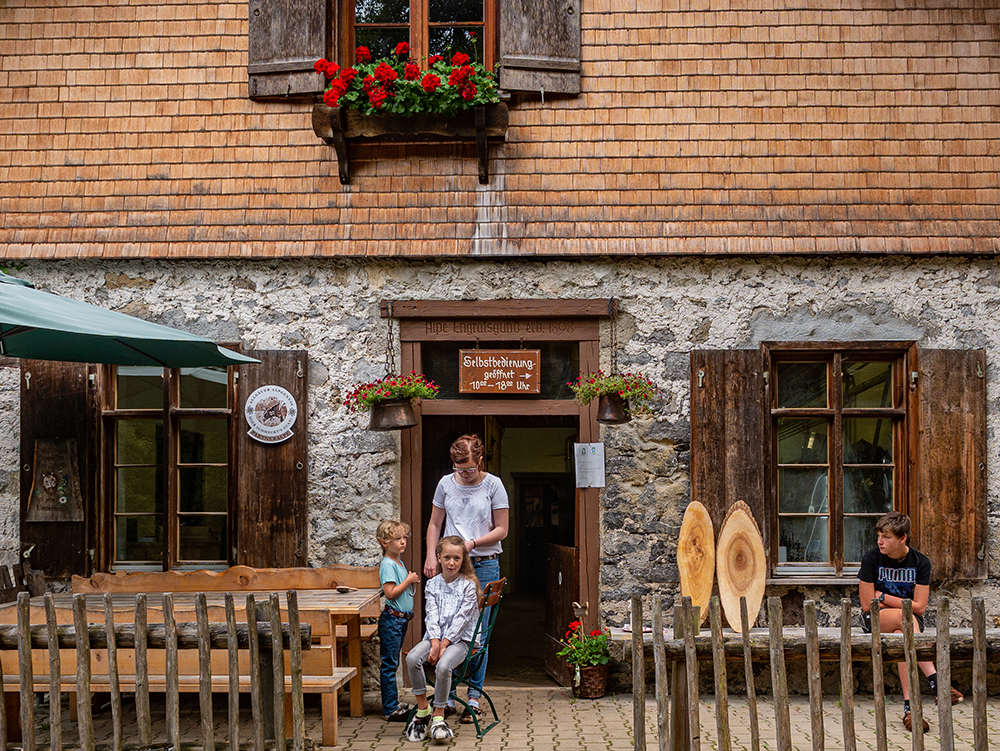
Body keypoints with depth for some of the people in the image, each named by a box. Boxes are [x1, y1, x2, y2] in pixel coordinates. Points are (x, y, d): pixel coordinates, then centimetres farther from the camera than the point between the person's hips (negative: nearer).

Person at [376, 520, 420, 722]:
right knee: (389, 664, -4)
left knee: (392, 664, 15)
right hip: (391, 620, -9)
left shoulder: (399, 563, 14)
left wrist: (412, 581, 7)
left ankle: (394, 704, 21)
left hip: (401, 619, 9)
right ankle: (390, 709, -2)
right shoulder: (387, 564, -15)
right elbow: (390, 592, -22)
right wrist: (409, 580, -16)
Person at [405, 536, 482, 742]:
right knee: (412, 658, -25)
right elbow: (431, 617, 2)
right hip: (435, 637, 4)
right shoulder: (432, 585, 10)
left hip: (459, 639, -4)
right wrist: (435, 643, -14)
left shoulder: (468, 585, -1)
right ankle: (423, 710, -10)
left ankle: (439, 716, -14)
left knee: (443, 666, -32)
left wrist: (444, 644, -16)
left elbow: (461, 619, -9)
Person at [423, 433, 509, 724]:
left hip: (484, 564, -2)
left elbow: (502, 529, 0)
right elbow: (434, 525, 14)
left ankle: (474, 698, 6)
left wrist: (473, 543, -13)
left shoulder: (493, 485, -1)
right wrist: (431, 556, 1)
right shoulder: (446, 484, 7)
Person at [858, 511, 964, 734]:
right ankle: (935, 680, -48)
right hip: (874, 620, -2)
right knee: (905, 618, -37)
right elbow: (868, 605, -8)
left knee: (900, 636, -37)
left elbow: (919, 607, -8)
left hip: (909, 619, 2)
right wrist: (900, 604, -5)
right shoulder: (871, 559, -8)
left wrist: (883, 597, -8)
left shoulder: (920, 562, -4)